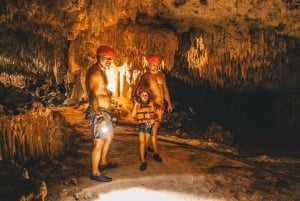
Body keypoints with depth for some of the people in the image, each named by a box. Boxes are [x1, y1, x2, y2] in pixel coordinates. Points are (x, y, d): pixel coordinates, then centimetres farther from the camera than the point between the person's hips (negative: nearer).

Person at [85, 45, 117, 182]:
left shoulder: (101, 71, 13)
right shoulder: (95, 72, -20)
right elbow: (93, 96, -28)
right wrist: (99, 116, -31)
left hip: (103, 111, 11)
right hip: (98, 112, -11)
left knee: (109, 136, 25)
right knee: (99, 142, -4)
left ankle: (103, 163, 41)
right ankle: (95, 173, 7)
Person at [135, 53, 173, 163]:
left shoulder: (161, 75, 11)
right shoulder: (145, 76, -4)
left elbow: (165, 89, 16)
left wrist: (169, 103, 15)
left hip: (161, 104, 6)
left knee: (155, 126, 13)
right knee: (154, 128, -7)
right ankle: (156, 153, -3)